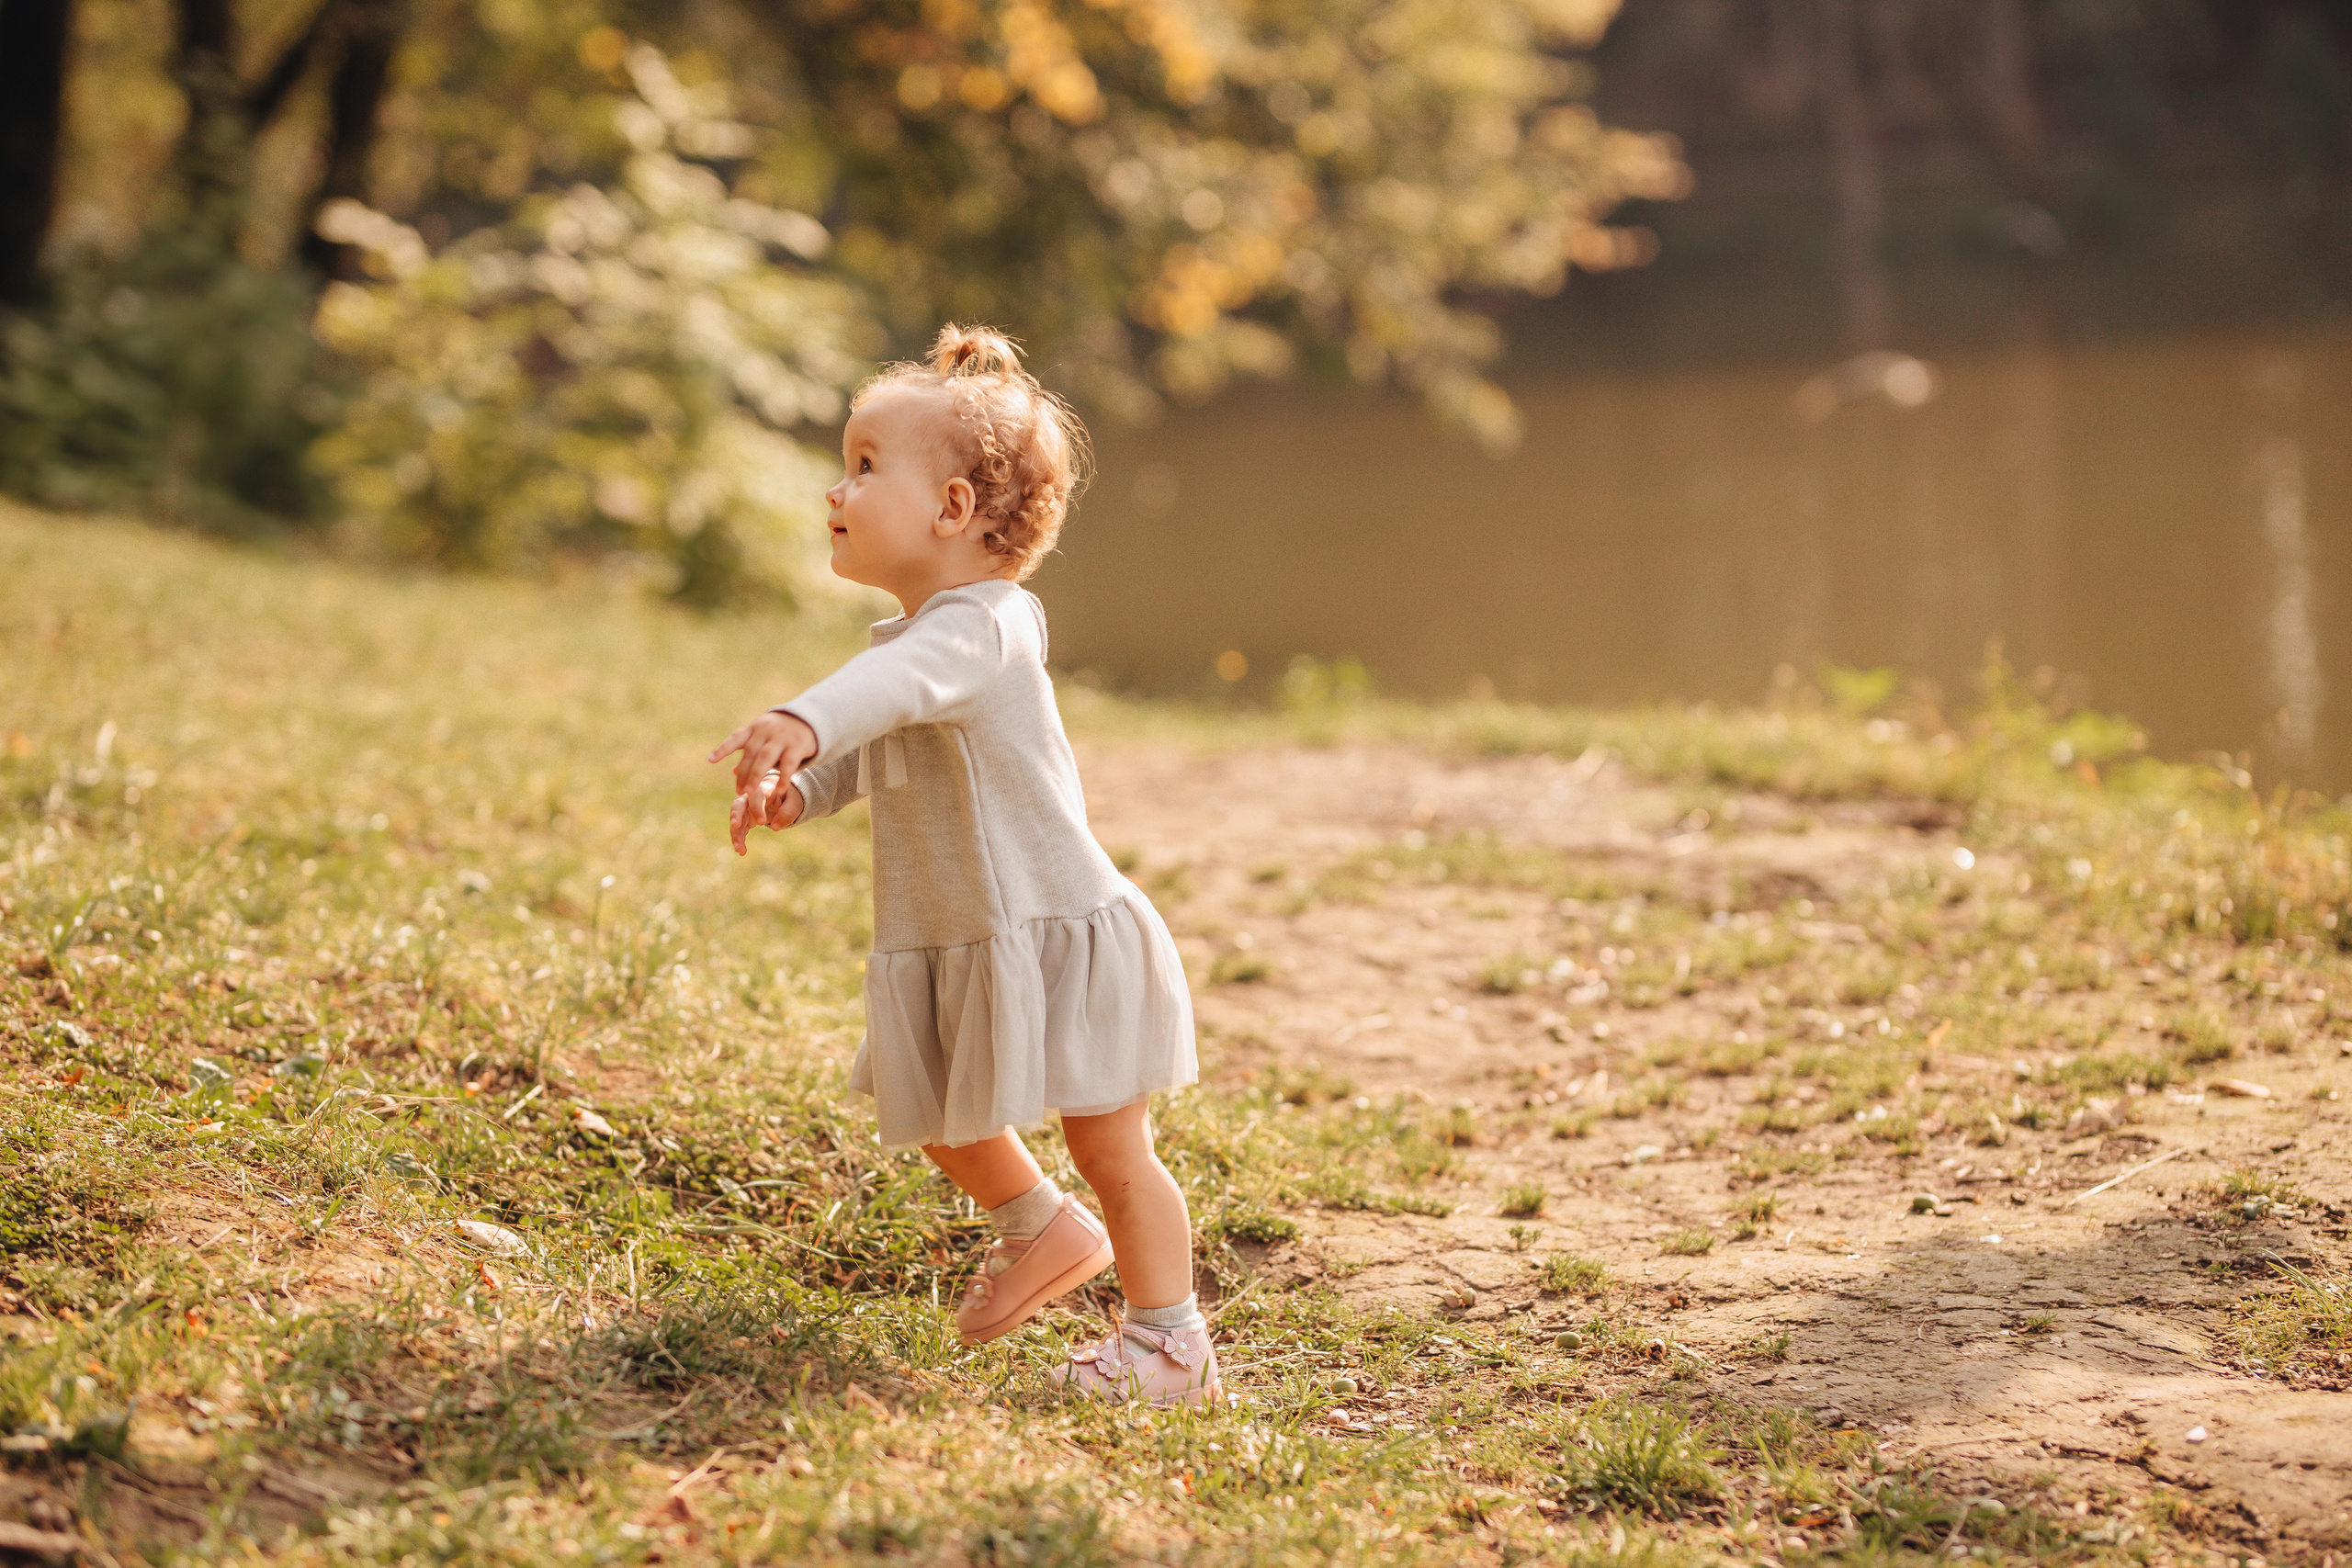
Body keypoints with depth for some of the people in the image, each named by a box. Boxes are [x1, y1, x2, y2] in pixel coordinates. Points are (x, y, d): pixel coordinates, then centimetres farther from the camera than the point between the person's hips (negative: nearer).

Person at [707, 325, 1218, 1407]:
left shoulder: (980, 628, -22)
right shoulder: (905, 634, 9)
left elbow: (900, 683, -44)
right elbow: (868, 752, 21)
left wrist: (801, 724, -62)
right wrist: (796, 788, -1)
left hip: (1057, 930, -9)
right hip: (954, 948, 9)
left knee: (1108, 1147, 1)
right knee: (940, 1120, 22)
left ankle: (1170, 1341, 15)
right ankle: (1044, 1231, 46)